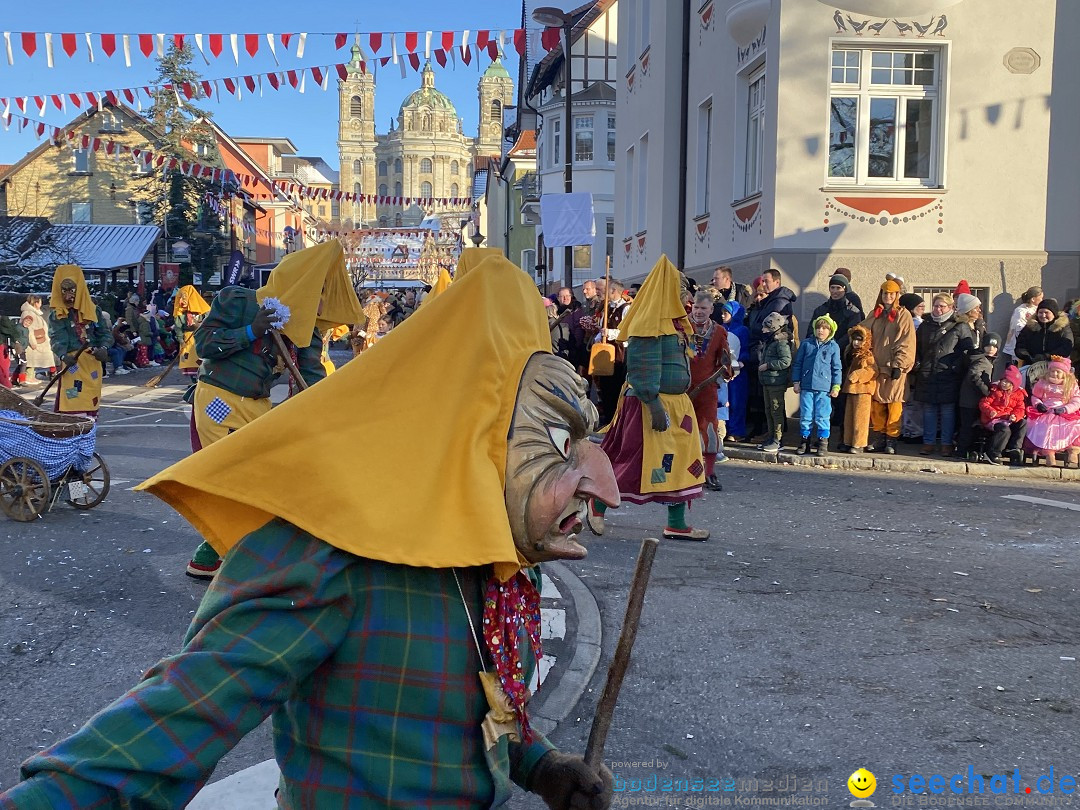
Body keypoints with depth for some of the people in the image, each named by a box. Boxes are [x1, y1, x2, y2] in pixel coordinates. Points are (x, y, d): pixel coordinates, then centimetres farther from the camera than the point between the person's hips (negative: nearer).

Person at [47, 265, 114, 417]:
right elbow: (57, 338, -7)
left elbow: (105, 332, 6)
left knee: (90, 404, 6)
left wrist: (104, 348, -15)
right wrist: (63, 355, -27)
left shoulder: (93, 310, 9)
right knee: (72, 403, -11)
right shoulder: (56, 316, 5)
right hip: (72, 364, -2)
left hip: (93, 362, 2)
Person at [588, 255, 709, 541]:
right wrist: (655, 405, -26)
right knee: (637, 459, -2)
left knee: (679, 461, 9)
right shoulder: (650, 323, -16)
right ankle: (598, 503, 16)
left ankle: (677, 523, 15)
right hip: (653, 404, -10)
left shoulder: (671, 320, 14)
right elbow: (642, 366, -22)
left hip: (676, 404, 10)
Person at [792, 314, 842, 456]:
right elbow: (797, 363, 11)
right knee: (805, 416, 6)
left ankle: (822, 442, 10)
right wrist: (796, 382, 6)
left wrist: (836, 386, 2)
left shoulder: (833, 347, 4)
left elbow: (836, 368, 6)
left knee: (822, 416, 0)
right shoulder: (806, 344, 7)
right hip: (806, 387, 2)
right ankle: (804, 441, 16)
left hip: (824, 388, -2)